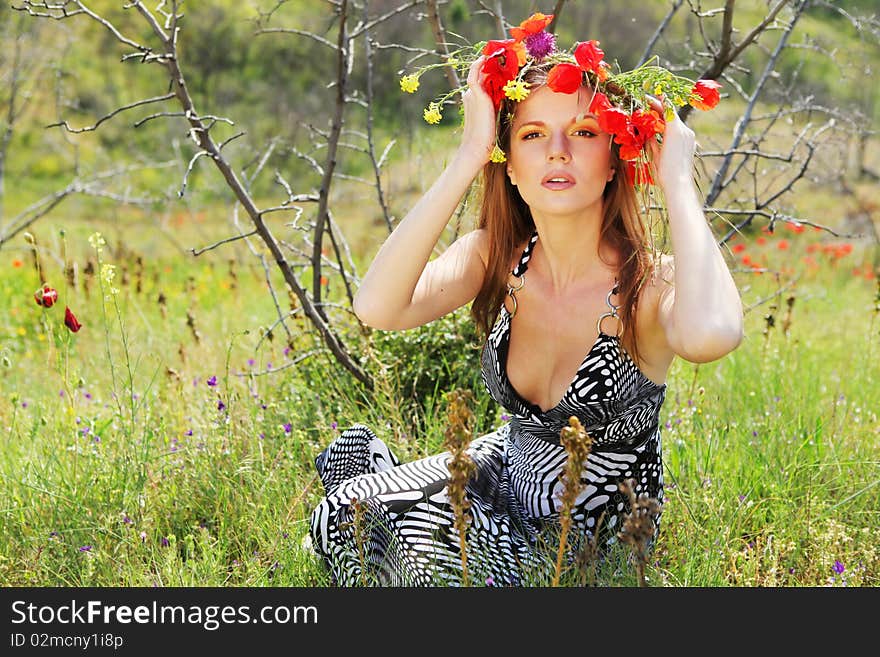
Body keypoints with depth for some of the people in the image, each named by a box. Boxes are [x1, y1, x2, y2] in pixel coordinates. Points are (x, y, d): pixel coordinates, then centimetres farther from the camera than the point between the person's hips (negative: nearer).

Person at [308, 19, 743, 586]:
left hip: (592, 548, -4)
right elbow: (379, 308, -32)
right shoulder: (496, 260, -12)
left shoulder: (650, 286, -24)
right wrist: (469, 158, -30)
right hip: (505, 471, 4)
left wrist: (677, 178, -37)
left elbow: (710, 335, -52)